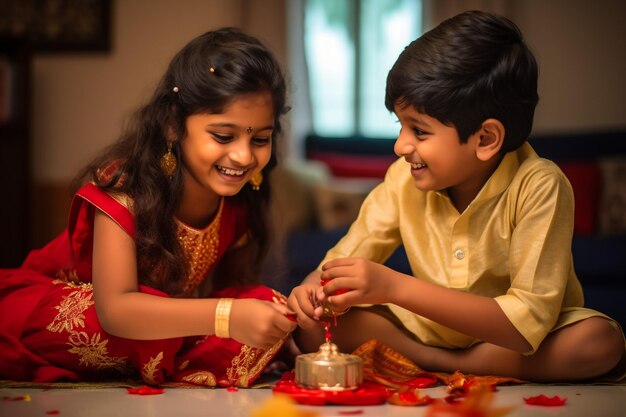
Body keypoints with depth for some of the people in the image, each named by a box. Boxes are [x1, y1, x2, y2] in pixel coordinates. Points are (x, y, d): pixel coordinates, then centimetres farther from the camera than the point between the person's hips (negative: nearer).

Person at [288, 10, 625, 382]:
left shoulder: (538, 186, -24)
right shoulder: (406, 179, -10)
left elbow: (528, 323, -30)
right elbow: (343, 260, -1)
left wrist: (395, 287, -36)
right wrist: (314, 288, -27)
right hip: (433, 330, 2)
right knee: (314, 329, -18)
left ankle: (434, 363, -21)